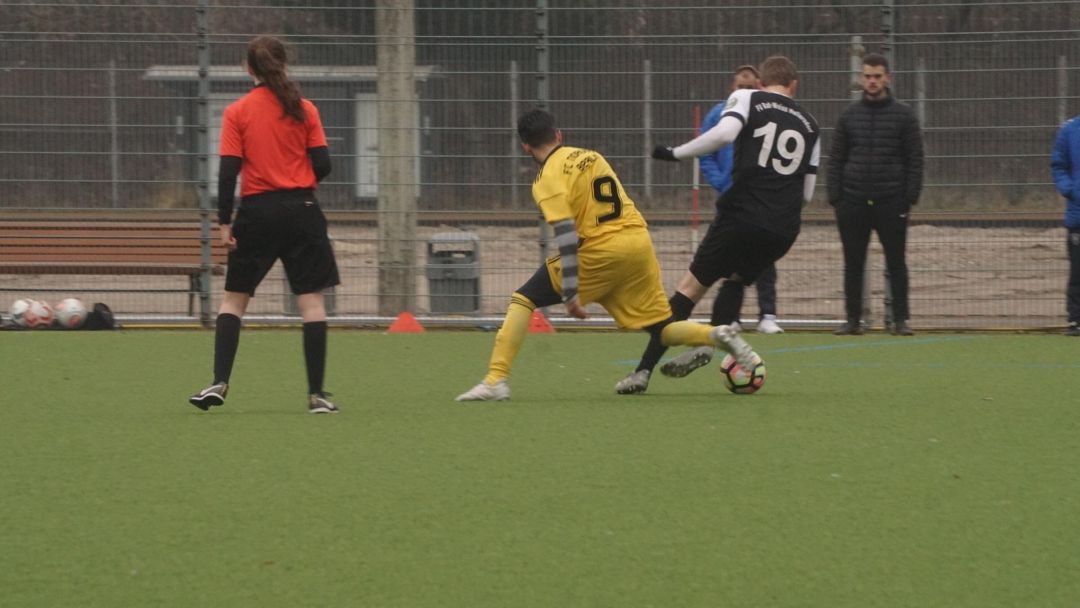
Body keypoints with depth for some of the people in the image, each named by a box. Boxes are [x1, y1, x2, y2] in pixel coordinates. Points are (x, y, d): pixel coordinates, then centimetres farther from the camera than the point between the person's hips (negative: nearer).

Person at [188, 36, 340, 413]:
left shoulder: (237, 113, -1)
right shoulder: (304, 110, 1)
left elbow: (228, 171, -6)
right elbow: (322, 164, -1)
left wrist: (224, 222, -4)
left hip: (257, 211, 0)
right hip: (301, 210, 0)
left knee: (234, 298, 11)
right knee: (311, 298, 2)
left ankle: (219, 383, 0)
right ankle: (317, 393, 0)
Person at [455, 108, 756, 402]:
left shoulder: (548, 179, -5)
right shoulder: (591, 156, 16)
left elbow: (566, 235, -16)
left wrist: (571, 293, -17)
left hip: (600, 253, -6)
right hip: (640, 242, 6)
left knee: (523, 300, 3)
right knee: (661, 328, 18)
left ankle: (496, 381, -8)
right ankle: (718, 335, -9)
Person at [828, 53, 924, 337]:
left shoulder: (903, 116, 2)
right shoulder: (850, 115, 8)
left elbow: (915, 159, 1)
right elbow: (836, 158, 9)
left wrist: (911, 196, -8)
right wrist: (835, 195, -1)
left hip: (891, 203, -2)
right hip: (853, 202, 2)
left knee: (896, 262, 1)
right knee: (853, 263, 4)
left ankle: (900, 320, 6)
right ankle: (853, 319, 10)